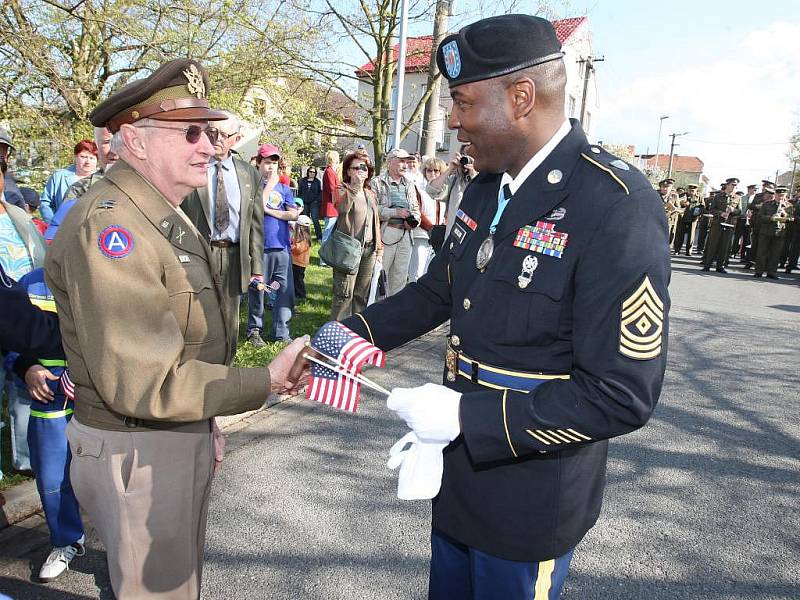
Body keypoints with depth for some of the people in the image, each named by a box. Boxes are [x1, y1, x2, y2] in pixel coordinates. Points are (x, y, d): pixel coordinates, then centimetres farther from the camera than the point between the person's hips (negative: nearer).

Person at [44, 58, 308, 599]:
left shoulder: (167, 217, 10)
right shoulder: (107, 225, -24)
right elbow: (143, 382, -28)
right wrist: (266, 381, -25)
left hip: (183, 435, 10)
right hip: (137, 452, -9)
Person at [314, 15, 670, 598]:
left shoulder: (619, 207, -24)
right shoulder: (487, 186, 1)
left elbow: (623, 396, -25)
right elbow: (440, 288, 12)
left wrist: (468, 416, -26)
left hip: (530, 504, -7)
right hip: (460, 474, 7)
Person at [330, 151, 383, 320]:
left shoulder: (370, 194, 18)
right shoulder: (342, 190, 0)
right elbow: (342, 208, -21)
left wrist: (379, 248, 15)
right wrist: (355, 185, -23)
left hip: (369, 249, 6)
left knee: (362, 294, 11)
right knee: (344, 293, -6)